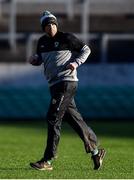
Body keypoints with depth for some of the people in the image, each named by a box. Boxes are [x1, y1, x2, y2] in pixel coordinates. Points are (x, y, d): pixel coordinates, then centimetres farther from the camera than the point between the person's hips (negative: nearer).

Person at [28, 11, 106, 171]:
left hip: (67, 82, -7)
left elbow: (86, 49, 3)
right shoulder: (42, 42, 12)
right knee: (74, 119, 11)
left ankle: (48, 161, -13)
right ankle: (95, 151, 23)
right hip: (54, 85, 7)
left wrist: (76, 63, -12)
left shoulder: (66, 38, -5)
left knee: (53, 118, -13)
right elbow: (39, 59, 26)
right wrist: (34, 59, 3)